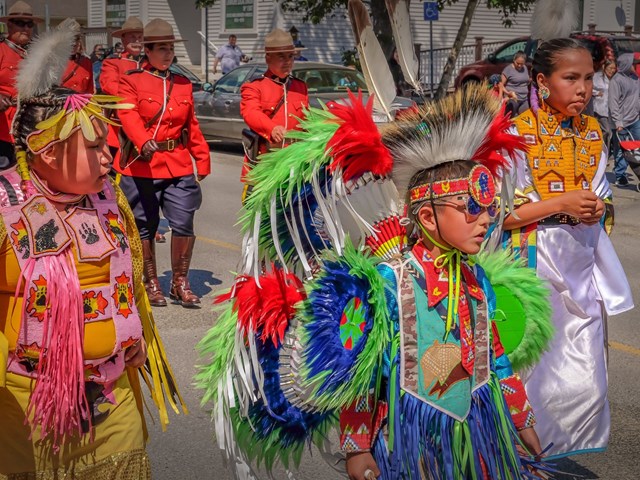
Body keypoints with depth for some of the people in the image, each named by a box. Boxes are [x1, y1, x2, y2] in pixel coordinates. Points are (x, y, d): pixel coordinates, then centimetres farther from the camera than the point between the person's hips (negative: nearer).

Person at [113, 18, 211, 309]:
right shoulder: (130, 82, 0)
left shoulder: (183, 84, 14)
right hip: (141, 166, -3)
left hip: (179, 165, 3)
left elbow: (192, 126, 18)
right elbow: (129, 117, -17)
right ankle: (151, 283, 20)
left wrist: (202, 160, 12)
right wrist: (143, 142, -35)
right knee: (145, 227, 6)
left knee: (184, 223, -6)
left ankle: (180, 282, 9)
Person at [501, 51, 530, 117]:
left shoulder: (525, 68, 14)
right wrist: (507, 93, -22)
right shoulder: (508, 69, -5)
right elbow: (501, 85, -7)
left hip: (524, 99, 6)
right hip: (512, 99, -6)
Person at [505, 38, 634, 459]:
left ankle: (577, 448, 26)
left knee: (586, 375, 6)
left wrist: (599, 209, -7)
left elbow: (602, 197, 16)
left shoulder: (592, 132, 6)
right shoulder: (519, 135, -11)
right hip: (538, 262, -5)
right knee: (539, 368, 5)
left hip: (585, 261, 5)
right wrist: (560, 204, -20)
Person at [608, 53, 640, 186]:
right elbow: (613, 102, -15)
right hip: (622, 122, -6)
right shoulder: (616, 80, -12)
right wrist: (617, 122, -19)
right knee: (620, 150, 3)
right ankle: (620, 176, 11)